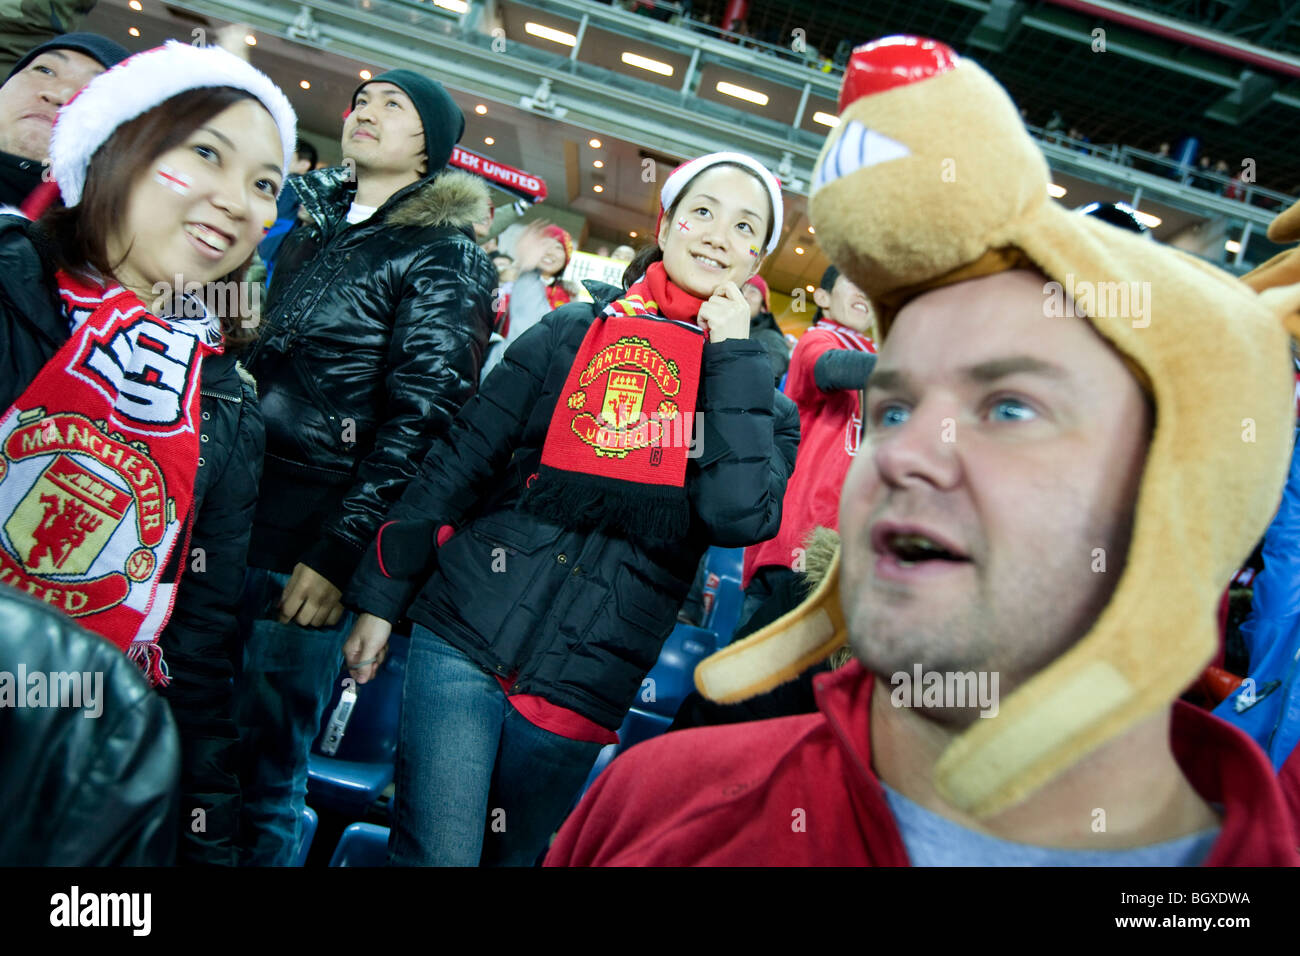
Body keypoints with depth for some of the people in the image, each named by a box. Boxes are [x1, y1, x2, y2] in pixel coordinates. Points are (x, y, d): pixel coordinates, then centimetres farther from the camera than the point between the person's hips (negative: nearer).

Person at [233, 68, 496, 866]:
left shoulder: (445, 258, -2)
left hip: (303, 546, -6)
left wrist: (340, 553, -15)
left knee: (263, 775, 2)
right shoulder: (308, 220, 18)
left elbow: (420, 417, -9)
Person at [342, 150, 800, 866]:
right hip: (466, 636, -1)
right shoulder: (574, 332, 3)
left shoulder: (753, 392, 4)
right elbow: (458, 464, 6)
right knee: (434, 853, -6)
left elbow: (740, 516, -17)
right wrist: (381, 596, 7)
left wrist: (733, 351, -10)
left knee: (512, 855, 16)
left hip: (585, 686, 1)